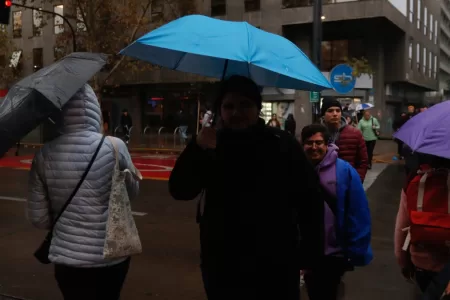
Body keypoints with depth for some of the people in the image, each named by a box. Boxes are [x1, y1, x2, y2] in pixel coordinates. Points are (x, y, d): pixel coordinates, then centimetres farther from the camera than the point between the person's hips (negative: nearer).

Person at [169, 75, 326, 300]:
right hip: (222, 262, 2)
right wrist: (196, 149, -22)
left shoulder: (282, 144, -6)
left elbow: (309, 198, -4)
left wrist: (311, 249, -6)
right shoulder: (210, 146, 1)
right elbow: (179, 191, -9)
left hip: (276, 262, -2)